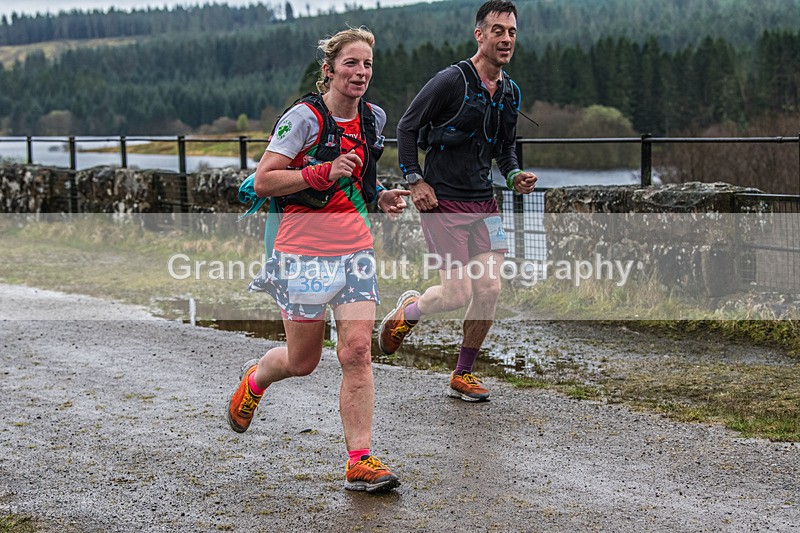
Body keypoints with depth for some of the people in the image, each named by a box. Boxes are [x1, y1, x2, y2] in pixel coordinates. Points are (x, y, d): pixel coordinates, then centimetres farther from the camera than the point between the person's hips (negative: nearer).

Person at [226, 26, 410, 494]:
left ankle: (360, 462, -2)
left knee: (358, 351, -7)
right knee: (303, 360, 6)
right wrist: (321, 173, -23)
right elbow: (262, 182, -13)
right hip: (305, 248, -4)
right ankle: (254, 379, 41)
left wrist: (382, 196, 7)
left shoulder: (374, 118, 8)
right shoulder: (304, 117, -11)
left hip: (355, 248, 5)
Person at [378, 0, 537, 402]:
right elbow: (406, 127, -5)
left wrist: (514, 175, 6)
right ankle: (409, 309, 24)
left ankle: (462, 376, 15)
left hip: (484, 203, 6)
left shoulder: (511, 92, 10)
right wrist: (415, 180, -11)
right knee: (458, 294, -10)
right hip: (443, 202, -6)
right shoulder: (451, 80, -11)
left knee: (489, 289, -1)